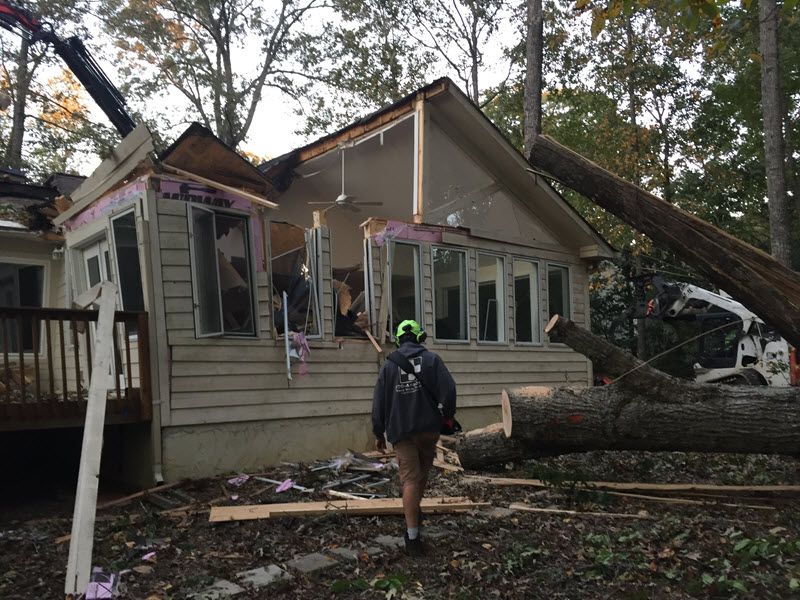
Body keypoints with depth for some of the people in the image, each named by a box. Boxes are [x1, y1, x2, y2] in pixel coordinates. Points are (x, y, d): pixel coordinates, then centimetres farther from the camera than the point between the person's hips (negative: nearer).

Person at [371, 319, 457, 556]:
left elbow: (378, 402, 5)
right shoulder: (431, 359, 0)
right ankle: (414, 514, 39)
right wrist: (448, 415, 5)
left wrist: (379, 433, 13)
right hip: (429, 428, 0)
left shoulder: (388, 365, 5)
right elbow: (448, 389, -11)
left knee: (410, 480, -3)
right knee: (422, 474, 20)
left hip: (401, 432, 0)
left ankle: (412, 536, -10)